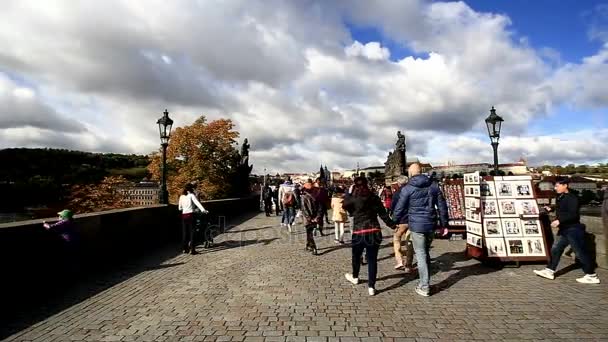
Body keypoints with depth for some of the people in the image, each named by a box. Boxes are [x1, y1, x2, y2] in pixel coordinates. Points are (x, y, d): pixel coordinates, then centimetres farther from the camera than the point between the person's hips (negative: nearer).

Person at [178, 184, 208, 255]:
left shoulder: (181, 196, 11)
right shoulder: (191, 195, -5)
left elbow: (179, 208, 17)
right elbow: (197, 203, -20)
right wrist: (203, 210, -30)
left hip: (184, 215, 5)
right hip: (190, 215, -5)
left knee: (184, 232, 12)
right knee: (192, 232, -1)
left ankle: (185, 249, 18)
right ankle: (192, 249, -3)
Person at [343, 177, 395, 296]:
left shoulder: (353, 198, -6)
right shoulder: (374, 197, 1)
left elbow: (344, 205, 13)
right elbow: (383, 213, 2)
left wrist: (350, 192, 13)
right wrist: (392, 225, 13)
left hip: (359, 232, -1)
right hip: (374, 231, 2)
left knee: (356, 256, 21)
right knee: (372, 259, 5)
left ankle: (355, 277, 42)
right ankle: (371, 287, 7)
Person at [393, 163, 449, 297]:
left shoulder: (407, 188, -8)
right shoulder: (434, 185, 6)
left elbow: (399, 208, -6)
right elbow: (442, 206, 8)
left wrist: (395, 222, 11)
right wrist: (444, 224, 14)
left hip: (416, 225, -5)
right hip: (431, 224, 5)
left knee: (420, 255, 2)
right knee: (426, 252, 20)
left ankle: (424, 287, 7)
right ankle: (425, 281, 29)